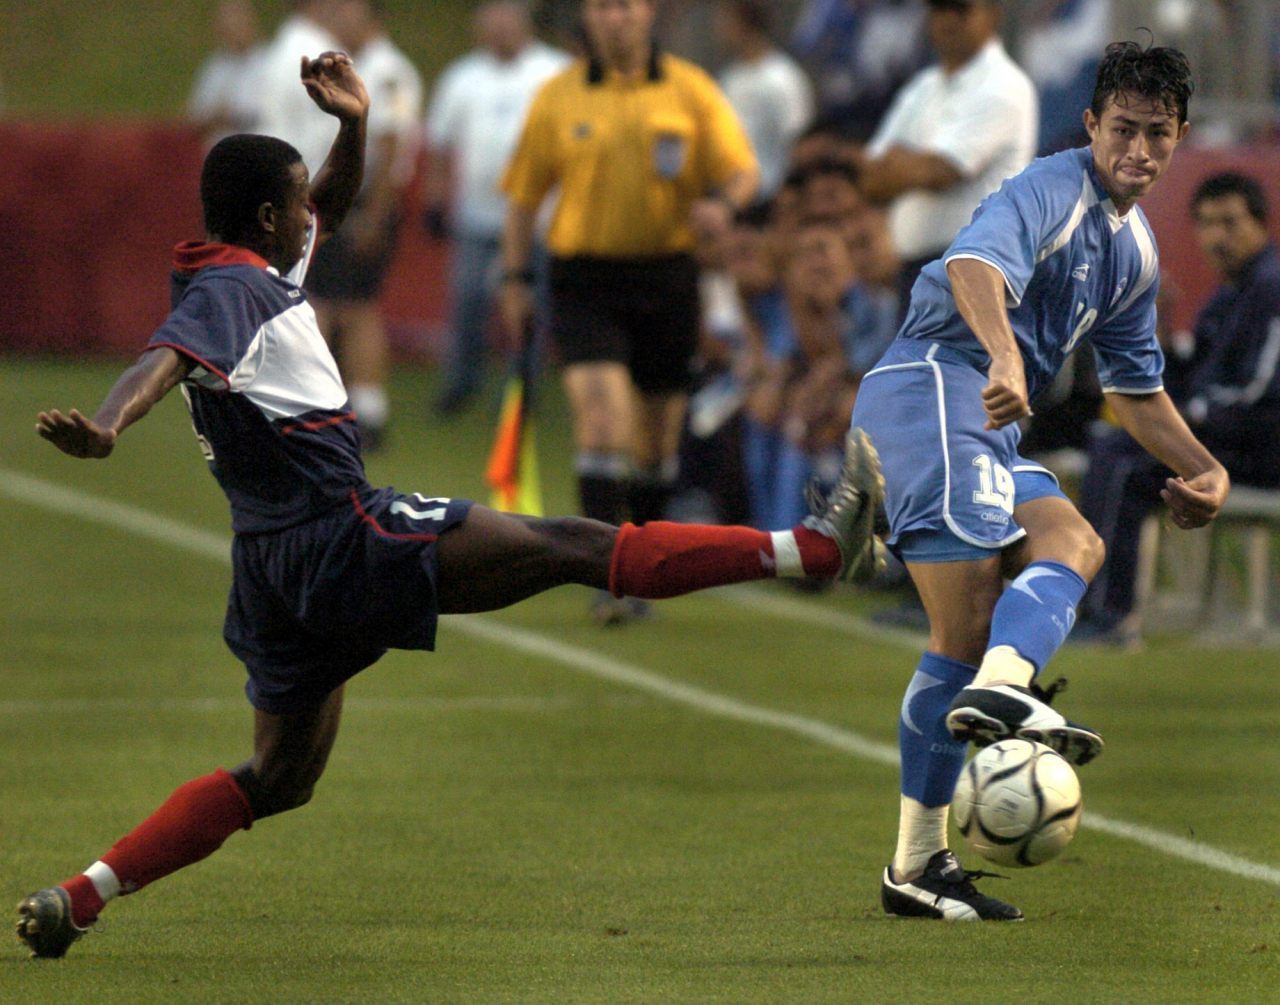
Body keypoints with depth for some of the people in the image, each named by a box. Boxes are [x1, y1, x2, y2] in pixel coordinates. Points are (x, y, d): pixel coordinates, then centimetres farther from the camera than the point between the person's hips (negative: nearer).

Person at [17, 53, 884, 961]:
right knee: (574, 547, -9)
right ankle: (816, 547, -8)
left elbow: (335, 206, 33)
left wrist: (354, 125, 15)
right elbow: (168, 358, -33)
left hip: (284, 571, 11)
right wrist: (105, 429, -52)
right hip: (343, 535, -11)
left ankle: (77, 899, 6)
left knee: (278, 779, 15)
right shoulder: (230, 290, -13)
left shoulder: (257, 272, 17)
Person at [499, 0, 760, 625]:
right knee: (600, 410, -18)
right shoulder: (558, 98, 4)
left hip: (666, 276, 2)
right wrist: (514, 277, 4)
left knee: (657, 430, 11)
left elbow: (743, 169, 1)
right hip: (585, 277, -2)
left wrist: (722, 203, -21)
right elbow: (524, 193, 9)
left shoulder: (691, 91, 4)